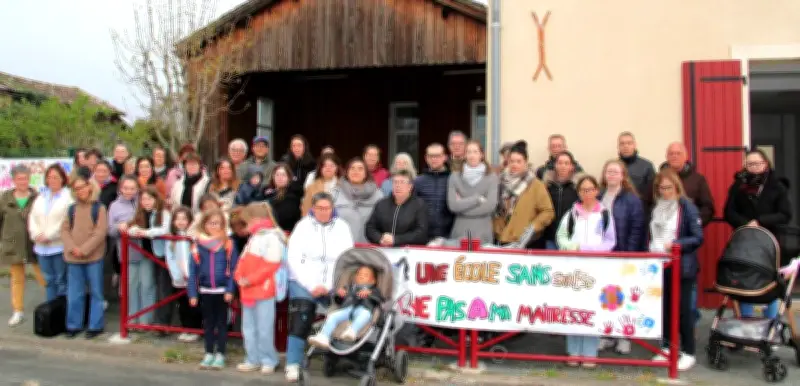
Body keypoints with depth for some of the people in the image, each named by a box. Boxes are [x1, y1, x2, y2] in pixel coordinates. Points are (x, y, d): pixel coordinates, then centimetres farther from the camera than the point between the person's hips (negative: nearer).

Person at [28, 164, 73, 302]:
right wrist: (37, 235, -5)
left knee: (62, 280, -2)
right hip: (42, 247, 6)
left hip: (60, 246, -6)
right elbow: (32, 218, 12)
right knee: (49, 280, 12)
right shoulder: (41, 197, 16)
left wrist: (49, 235, -14)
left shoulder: (69, 197, -5)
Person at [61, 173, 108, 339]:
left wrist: (85, 249, -15)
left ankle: (96, 325, 12)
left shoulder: (99, 208, -2)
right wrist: (72, 248, -10)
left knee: (95, 292, 4)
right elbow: (64, 230, 6)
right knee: (74, 293, 9)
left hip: (93, 257, -4)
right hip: (73, 257, 4)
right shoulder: (71, 209, 10)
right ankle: (74, 325, 19)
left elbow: (100, 232, -9)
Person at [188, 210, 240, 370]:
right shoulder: (198, 244, 0)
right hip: (205, 291, 2)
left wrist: (230, 290, -13)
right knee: (208, 323, 13)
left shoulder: (228, 244, -5)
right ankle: (209, 354, 23)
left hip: (222, 290, -2)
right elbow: (193, 270, 3)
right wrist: (192, 293, 0)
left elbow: (233, 269, -6)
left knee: (222, 322, 8)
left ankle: (220, 355, 16)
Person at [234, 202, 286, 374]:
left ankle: (268, 360, 8)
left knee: (264, 328, -3)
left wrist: (250, 280, -16)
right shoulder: (254, 237, 19)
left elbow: (271, 265, -17)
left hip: (264, 290, -9)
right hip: (248, 290, 9)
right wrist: (239, 277, 2)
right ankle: (253, 359, 19)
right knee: (248, 328, 12)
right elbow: (244, 261, 20)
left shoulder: (273, 236, -10)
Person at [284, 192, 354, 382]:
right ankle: (293, 365, -6)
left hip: (333, 285, 1)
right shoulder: (303, 226, 3)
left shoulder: (342, 227, 4)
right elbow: (294, 259, -2)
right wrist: (312, 285, -10)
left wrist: (329, 286, -9)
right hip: (304, 283, -1)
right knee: (300, 321, -12)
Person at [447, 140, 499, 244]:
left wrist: (463, 204, -5)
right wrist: (478, 199, -8)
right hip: (460, 231, 1)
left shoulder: (491, 177, 0)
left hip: (483, 232, -1)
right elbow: (452, 205, -7)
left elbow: (490, 205, -10)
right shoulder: (455, 176, 4)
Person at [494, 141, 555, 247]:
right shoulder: (502, 182, 9)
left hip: (527, 244, -3)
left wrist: (532, 229, -10)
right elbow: (496, 211, 14)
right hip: (503, 241, 3)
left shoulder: (536, 185, 0)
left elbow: (548, 212, -2)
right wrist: (497, 232, 4)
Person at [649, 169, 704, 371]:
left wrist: (675, 244, -22)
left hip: (682, 267, -5)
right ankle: (667, 347, 22)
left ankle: (688, 352, 8)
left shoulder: (687, 206, -7)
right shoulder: (656, 208, 11)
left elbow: (698, 238, -11)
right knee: (664, 307, 11)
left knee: (683, 308, -1)